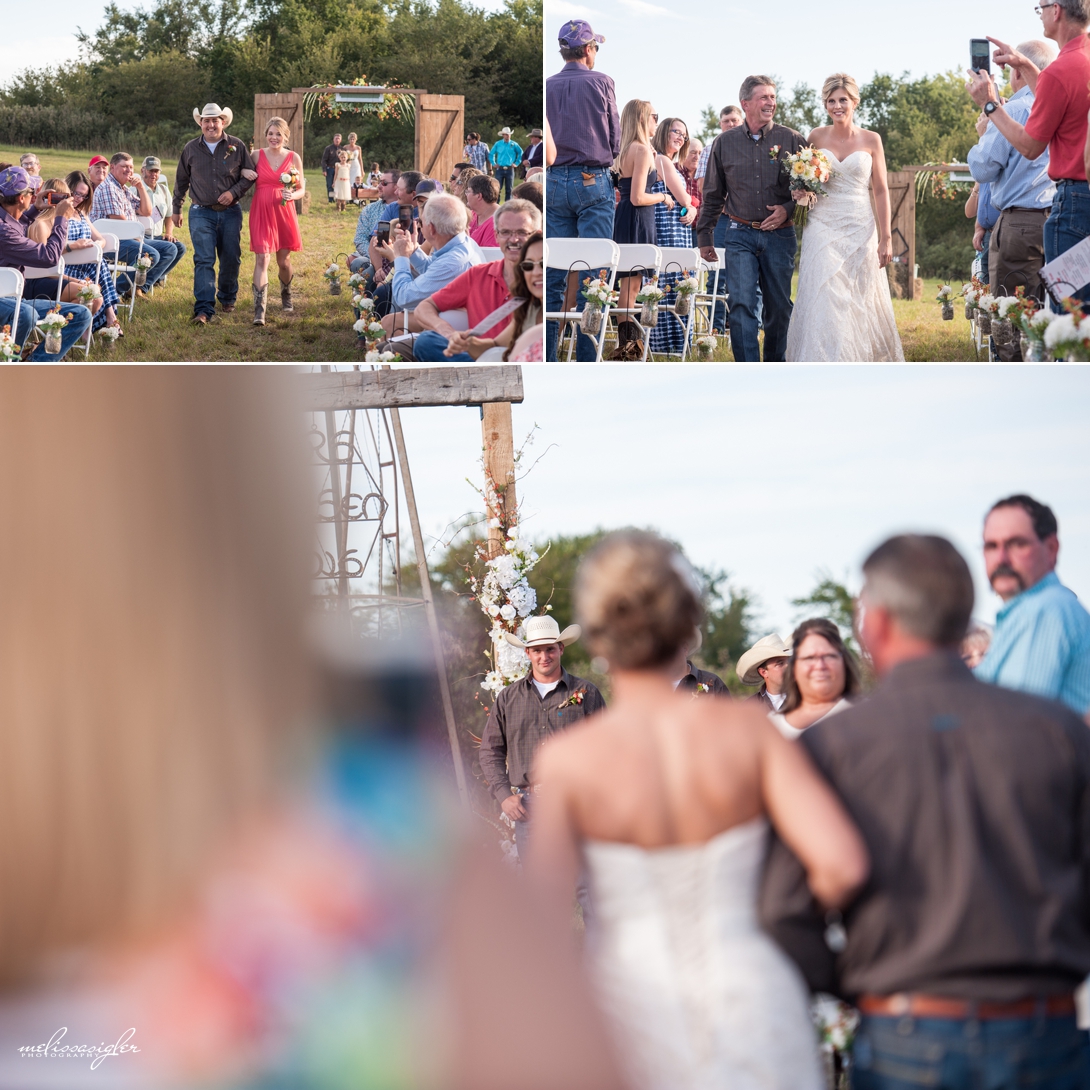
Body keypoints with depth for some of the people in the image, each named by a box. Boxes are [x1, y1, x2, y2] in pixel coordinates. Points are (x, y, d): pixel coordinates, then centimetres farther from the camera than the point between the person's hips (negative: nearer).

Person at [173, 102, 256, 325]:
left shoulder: (236, 146, 1)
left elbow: (250, 175, 6)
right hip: (202, 213, -1)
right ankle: (204, 309, -18)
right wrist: (176, 209, 19)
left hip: (230, 212, 1)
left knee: (231, 259, 8)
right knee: (203, 260, -12)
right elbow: (181, 181, 15)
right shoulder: (191, 149, 5)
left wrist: (233, 192, -10)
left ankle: (228, 297, 32)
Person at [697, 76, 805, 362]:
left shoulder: (791, 140, 3)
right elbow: (712, 195, 14)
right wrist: (705, 236, 14)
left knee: (779, 308, 6)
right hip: (741, 234, 0)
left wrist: (788, 209, -12)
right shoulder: (724, 143, 7)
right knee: (741, 304, -12)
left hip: (779, 235, 0)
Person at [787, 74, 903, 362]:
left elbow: (881, 191, 3)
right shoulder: (816, 137, 4)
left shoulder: (871, 140, 2)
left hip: (860, 229, 0)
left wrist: (886, 238, -3)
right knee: (824, 303, -10)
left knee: (860, 304, 4)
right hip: (823, 227, 0)